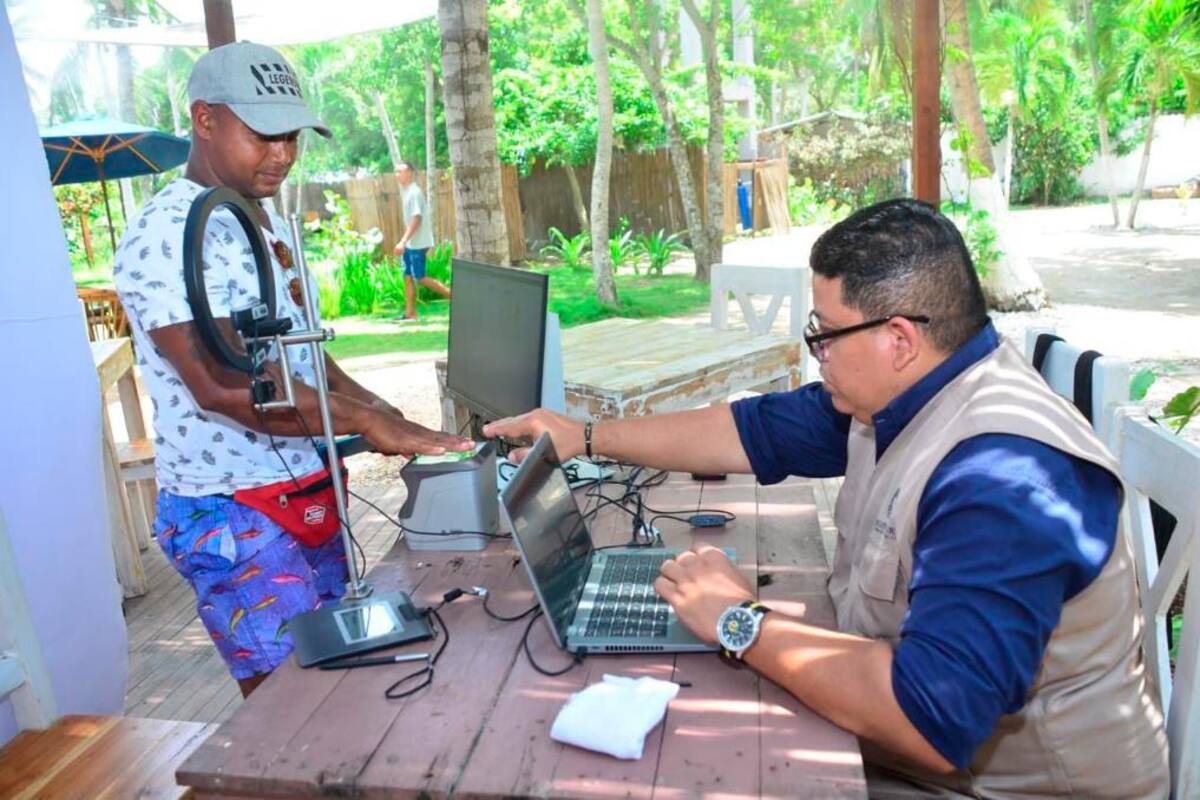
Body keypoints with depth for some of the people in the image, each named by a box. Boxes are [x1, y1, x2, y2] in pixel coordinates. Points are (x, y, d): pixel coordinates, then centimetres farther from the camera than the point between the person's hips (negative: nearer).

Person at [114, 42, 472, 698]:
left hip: (310, 492, 9)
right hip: (232, 513, -8)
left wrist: (374, 408, 3)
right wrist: (365, 421, -27)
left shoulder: (268, 221, 12)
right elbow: (223, 384, -27)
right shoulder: (166, 236, -16)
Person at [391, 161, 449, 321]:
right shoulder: (405, 191, 12)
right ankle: (410, 314, 11)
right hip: (410, 243, 9)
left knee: (420, 278, -6)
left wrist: (402, 241, -27)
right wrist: (404, 242, 18)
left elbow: (416, 219, -23)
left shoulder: (414, 192, -17)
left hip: (418, 243, -9)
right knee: (408, 276, 7)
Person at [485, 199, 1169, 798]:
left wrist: (740, 623, -27)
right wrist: (584, 436, 7)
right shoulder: (896, 394, -3)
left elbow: (932, 719, -38)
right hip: (900, 740, 7)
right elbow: (758, 431, 5)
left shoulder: (1003, 478, -33)